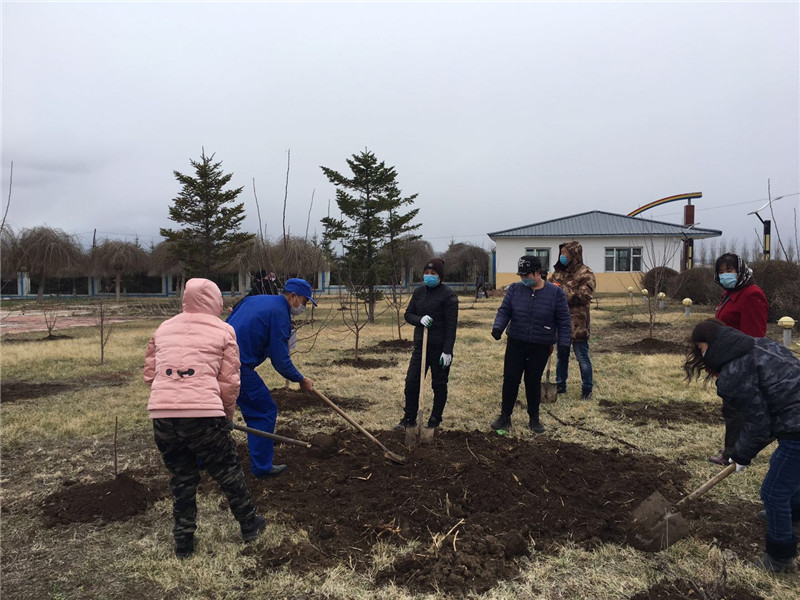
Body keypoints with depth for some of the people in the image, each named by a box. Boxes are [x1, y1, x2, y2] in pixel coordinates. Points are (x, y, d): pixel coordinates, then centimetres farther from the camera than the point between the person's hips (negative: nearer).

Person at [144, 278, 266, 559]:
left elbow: (150, 373, 15)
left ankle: (183, 541, 28)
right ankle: (249, 525, 31)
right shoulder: (223, 330, 4)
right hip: (204, 415, -4)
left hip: (161, 416, 4)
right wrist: (227, 416, 14)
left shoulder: (163, 329, 16)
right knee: (228, 472, 15)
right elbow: (230, 382, 0)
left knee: (181, 478, 20)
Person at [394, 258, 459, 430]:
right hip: (420, 345, 6)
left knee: (439, 385, 7)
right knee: (411, 381, 5)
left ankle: (435, 419, 22)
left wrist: (447, 351, -18)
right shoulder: (419, 292, 9)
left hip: (440, 348, -5)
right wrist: (419, 320, -12)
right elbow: (408, 314, 11)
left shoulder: (448, 295, -10)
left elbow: (451, 325, -13)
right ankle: (409, 418, 18)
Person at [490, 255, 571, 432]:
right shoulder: (514, 289, 0)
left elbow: (563, 320, 0)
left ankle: (534, 418, 26)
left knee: (534, 382, 9)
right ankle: (505, 416, 17)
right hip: (515, 344, 2)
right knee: (510, 380, 3)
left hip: (541, 347, -1)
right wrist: (498, 327, -18)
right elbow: (504, 311, 1)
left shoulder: (555, 292, -4)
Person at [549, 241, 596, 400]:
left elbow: (584, 296, -20)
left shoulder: (585, 274, -10)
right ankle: (560, 385, 31)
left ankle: (587, 390, 18)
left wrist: (562, 289, -19)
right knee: (561, 355, 18)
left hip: (577, 323, -6)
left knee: (582, 357, 4)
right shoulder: (558, 272, 9)